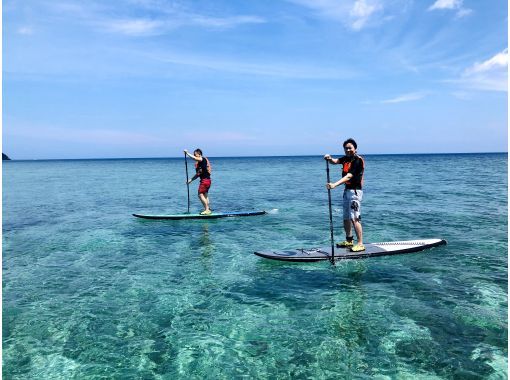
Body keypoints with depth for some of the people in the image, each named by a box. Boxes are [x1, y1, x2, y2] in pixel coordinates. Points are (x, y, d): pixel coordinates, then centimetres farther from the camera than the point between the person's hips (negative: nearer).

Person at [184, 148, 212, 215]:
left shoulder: (203, 159, -7)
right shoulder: (199, 163, 18)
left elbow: (194, 158, -24)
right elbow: (198, 174, 20)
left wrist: (187, 153, -13)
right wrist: (191, 180, 18)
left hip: (205, 180, -10)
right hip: (207, 180, 10)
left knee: (200, 194, -9)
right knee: (205, 195, 11)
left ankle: (207, 209, -8)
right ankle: (208, 209, 15)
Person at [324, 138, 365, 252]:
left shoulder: (358, 160, -13)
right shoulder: (346, 158, 14)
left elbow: (349, 176, -23)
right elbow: (335, 161, -1)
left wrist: (335, 184, -32)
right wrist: (329, 159, -25)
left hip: (355, 191, -9)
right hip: (347, 190, 9)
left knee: (355, 218, -12)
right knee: (346, 218, 14)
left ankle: (360, 244, -8)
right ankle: (349, 241, 27)